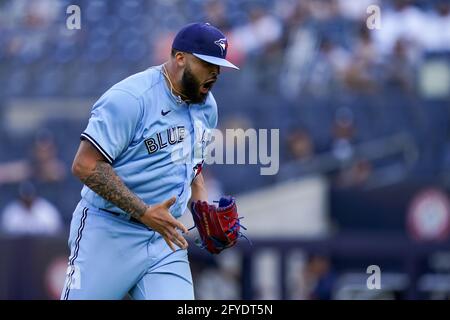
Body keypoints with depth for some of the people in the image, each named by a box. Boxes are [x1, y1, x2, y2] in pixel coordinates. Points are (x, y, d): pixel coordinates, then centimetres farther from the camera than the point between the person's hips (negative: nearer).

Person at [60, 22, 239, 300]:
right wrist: (144, 213, -24)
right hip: (109, 236, -6)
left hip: (166, 240, 6)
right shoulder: (131, 98, -16)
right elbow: (85, 165, -20)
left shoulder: (207, 106, 11)